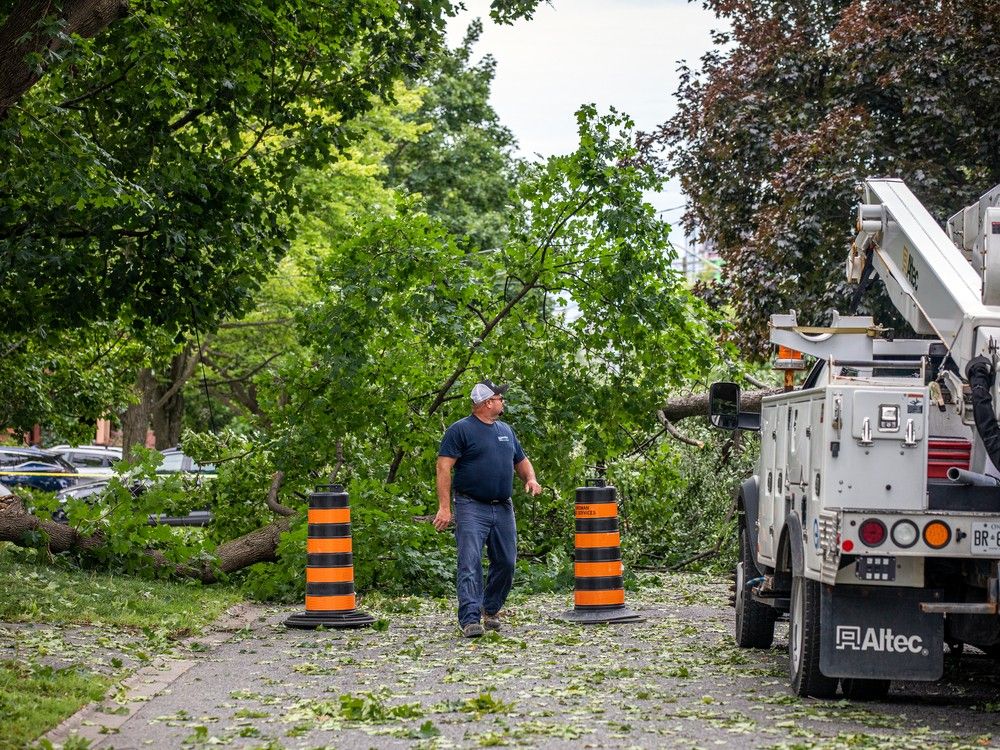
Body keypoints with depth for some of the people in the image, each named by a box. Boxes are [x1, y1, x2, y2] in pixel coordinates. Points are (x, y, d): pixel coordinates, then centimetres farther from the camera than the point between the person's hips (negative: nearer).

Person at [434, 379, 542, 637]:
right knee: (470, 563, -13)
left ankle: (491, 610, 26)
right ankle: (470, 619, -19)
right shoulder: (460, 430, -5)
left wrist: (530, 478, 5)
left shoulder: (505, 430, 17)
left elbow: (521, 460, 28)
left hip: (503, 509, 7)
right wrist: (444, 507, -18)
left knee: (506, 563, 8)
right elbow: (444, 467, -10)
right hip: (472, 508, -7)